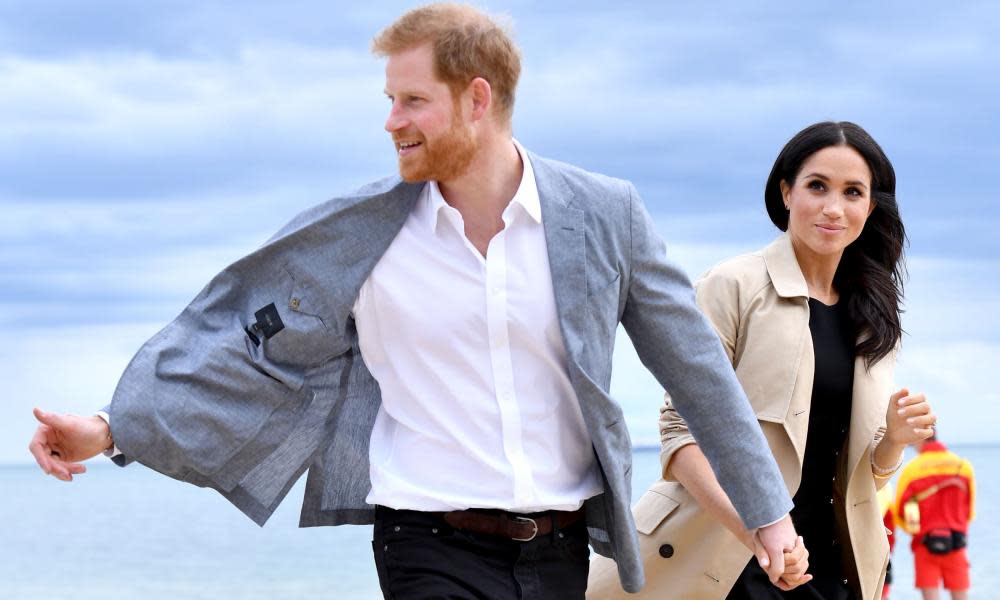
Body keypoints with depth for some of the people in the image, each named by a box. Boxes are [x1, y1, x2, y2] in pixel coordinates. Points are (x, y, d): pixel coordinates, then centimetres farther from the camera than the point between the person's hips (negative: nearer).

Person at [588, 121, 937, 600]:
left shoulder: (872, 319, 12)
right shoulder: (734, 287, -5)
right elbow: (682, 425, -11)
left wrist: (895, 438, -6)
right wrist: (746, 523, -25)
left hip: (826, 561, 5)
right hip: (726, 562, -5)